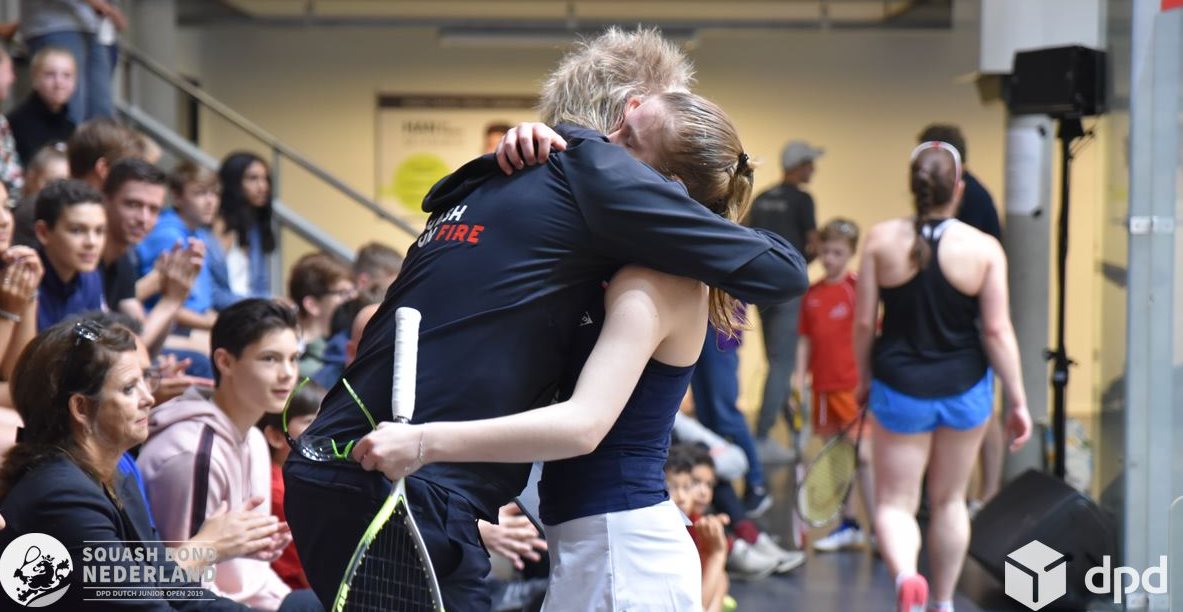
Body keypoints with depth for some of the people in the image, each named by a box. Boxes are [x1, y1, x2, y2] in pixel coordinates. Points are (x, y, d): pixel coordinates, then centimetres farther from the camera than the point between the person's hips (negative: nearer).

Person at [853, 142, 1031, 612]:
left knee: (894, 502, 6)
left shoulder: (882, 240, -8)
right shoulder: (984, 248, -10)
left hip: (900, 388, -1)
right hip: (965, 389, 1)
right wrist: (1018, 401, -1)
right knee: (949, 501, 19)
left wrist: (864, 379, 12)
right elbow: (997, 332, -10)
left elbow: (863, 322, -5)